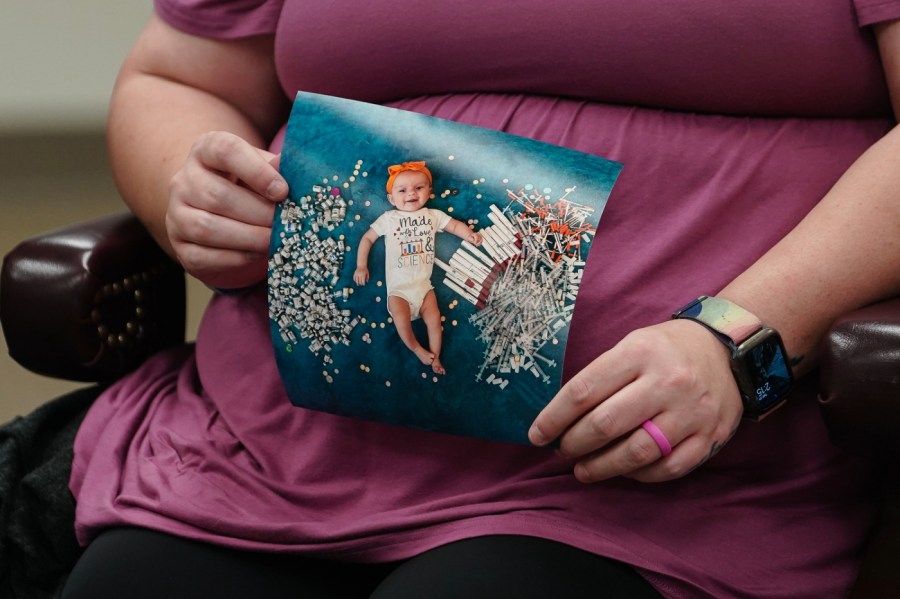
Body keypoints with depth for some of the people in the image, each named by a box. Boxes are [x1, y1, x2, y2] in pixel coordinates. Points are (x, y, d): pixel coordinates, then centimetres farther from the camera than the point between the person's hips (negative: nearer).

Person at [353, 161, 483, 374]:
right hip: (398, 288, -2)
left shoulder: (433, 216, 10)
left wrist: (469, 234, -6)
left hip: (423, 285, 2)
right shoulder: (388, 219, 5)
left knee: (434, 318, -15)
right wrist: (361, 266, 4)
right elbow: (367, 238, 10)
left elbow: (454, 225, 15)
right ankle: (418, 350, -6)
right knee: (401, 319, -26)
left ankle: (435, 357, -1)